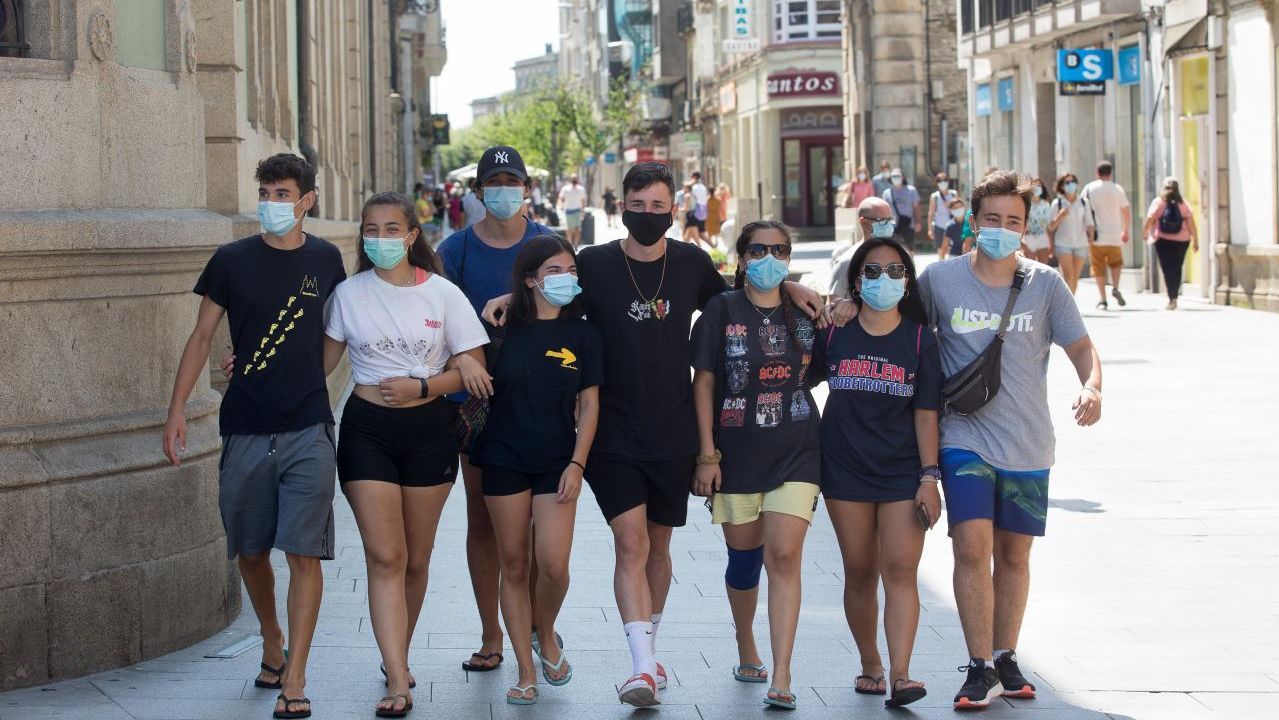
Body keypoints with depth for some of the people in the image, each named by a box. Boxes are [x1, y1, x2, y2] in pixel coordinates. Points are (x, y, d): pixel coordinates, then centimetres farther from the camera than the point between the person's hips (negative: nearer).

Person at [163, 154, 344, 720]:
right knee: (251, 551, 10)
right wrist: (176, 410, -2)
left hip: (308, 429, -1)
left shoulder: (325, 260, 3)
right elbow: (202, 336, 4)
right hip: (245, 431, 1)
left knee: (304, 553, -8)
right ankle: (271, 645, 34)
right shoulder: (232, 260, 0)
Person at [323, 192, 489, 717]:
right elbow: (321, 362, 8)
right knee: (384, 557, -10)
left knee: (415, 559, 10)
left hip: (428, 429, 1)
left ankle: (398, 657, 31)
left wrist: (420, 387, -14)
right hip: (367, 429, -1)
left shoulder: (442, 293, -1)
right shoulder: (349, 294, 1)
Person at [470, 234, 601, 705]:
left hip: (556, 462, 0)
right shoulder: (503, 328, -1)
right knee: (514, 565, 3)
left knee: (553, 565, -11)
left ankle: (546, 637, 20)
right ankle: (526, 671, 12)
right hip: (504, 459, 0)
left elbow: (589, 404, 3)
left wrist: (577, 464, -4)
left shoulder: (582, 334, 2)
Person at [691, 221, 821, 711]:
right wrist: (707, 454, -6)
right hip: (737, 453, 0)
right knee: (744, 558, 10)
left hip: (795, 453, 0)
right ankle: (746, 650, 35)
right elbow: (704, 383, -2)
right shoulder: (722, 311, -1)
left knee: (784, 557, -11)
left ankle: (781, 679, -14)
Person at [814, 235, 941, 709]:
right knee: (859, 573, 7)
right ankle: (870, 665, 21)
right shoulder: (833, 333, 3)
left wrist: (929, 477, -6)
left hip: (903, 471, -1)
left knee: (900, 570, -11)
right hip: (845, 470, 1)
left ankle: (900, 675, -17)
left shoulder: (919, 338, 1)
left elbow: (926, 413, -1)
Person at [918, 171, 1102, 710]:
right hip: (965, 438, -2)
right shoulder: (939, 279, -2)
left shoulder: (1045, 284, -1)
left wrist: (1091, 385, -17)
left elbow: (1080, 346, 1)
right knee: (972, 547, -15)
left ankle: (1005, 658, 27)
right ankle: (980, 669, -10)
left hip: (1028, 443, 2)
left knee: (1014, 554, 11)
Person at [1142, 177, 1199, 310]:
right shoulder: (1183, 203, 1)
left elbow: (1149, 220, -8)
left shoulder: (1158, 202, -4)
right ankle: (1174, 296, 21)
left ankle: (1172, 298, -11)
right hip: (1181, 240, 2)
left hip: (1163, 240, -2)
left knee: (1168, 269, 0)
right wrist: (1195, 240, 4)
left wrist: (1145, 233, 9)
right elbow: (1191, 224, -3)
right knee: (1177, 269, 15)